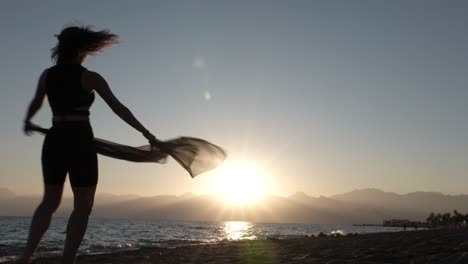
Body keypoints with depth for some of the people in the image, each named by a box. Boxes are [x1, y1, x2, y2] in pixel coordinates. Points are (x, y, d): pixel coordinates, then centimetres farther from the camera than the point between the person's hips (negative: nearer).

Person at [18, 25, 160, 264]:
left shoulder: (47, 75, 8)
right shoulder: (90, 77, -6)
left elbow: (35, 104, 24)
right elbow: (119, 108, -9)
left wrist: (27, 122, 46)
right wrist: (147, 134, -5)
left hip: (54, 141, 5)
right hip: (80, 143, -5)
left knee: (50, 202, 19)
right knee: (83, 206, 5)